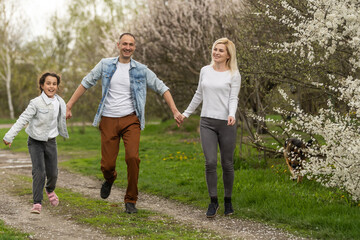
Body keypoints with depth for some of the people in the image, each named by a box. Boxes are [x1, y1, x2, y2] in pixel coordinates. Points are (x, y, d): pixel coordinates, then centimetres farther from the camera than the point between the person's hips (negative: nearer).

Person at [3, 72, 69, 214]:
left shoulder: (59, 103, -1)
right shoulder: (36, 103, -17)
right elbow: (23, 119, -20)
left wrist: (64, 133, 30)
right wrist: (10, 136, -25)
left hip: (51, 141, 4)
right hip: (35, 142, -4)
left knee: (53, 173, 6)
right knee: (39, 171, -16)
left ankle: (50, 190, 40)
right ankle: (37, 203, -11)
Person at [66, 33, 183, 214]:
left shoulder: (141, 70, 3)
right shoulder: (105, 65, 5)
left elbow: (162, 88, 8)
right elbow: (86, 83, 11)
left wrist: (175, 111, -1)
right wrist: (69, 105, 7)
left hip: (130, 119, -1)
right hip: (108, 120, 1)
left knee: (132, 157, -20)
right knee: (107, 164, -2)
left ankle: (130, 200, -4)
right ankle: (110, 179, 38)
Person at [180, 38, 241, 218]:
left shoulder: (234, 75, -1)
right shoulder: (205, 71, 10)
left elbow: (233, 99, -7)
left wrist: (231, 115, -26)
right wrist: (186, 113, 27)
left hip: (226, 123, -2)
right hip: (207, 122, 2)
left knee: (227, 163, 4)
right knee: (210, 162, -9)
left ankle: (228, 200, 21)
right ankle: (213, 201, 3)